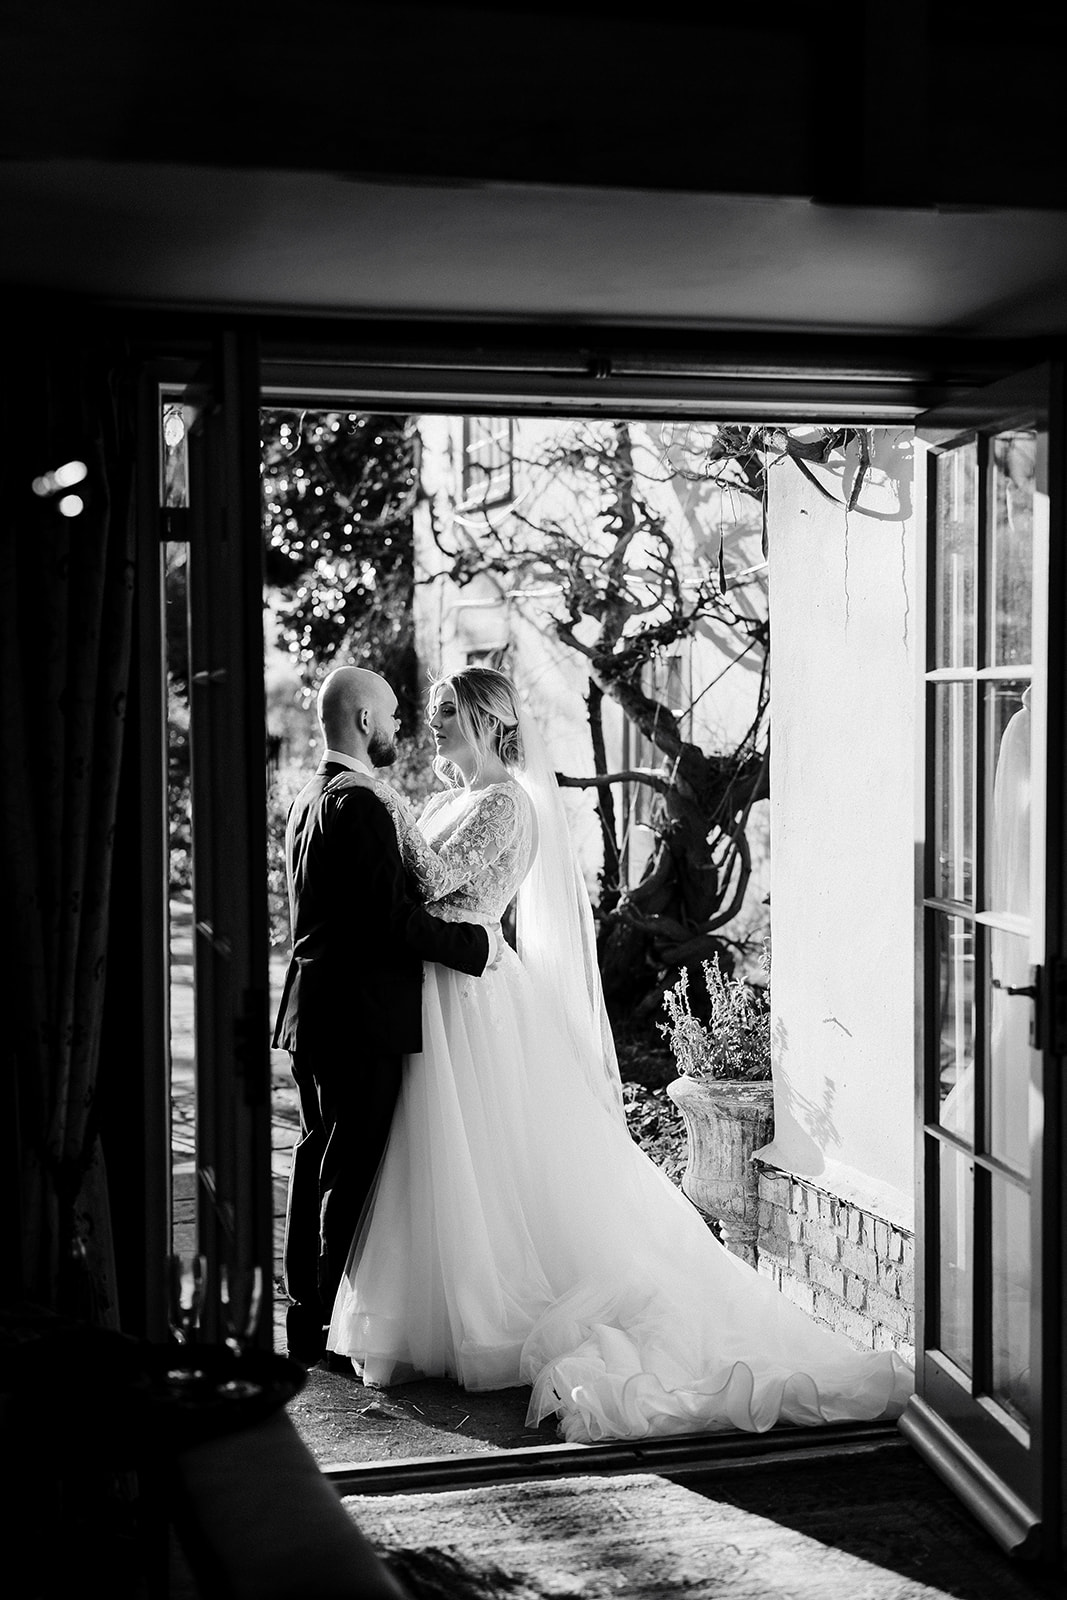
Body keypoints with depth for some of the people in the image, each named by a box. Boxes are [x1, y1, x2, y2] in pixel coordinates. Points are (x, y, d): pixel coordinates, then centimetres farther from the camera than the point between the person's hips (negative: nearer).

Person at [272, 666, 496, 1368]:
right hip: (361, 1017, -10)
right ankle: (335, 1329, 5)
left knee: (319, 1157, 17)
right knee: (354, 1171, -2)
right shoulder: (360, 804, -18)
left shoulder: (310, 798, 13)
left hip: (313, 1013, 10)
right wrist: (478, 943, -12)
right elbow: (394, 919, -22)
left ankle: (307, 1312, 27)